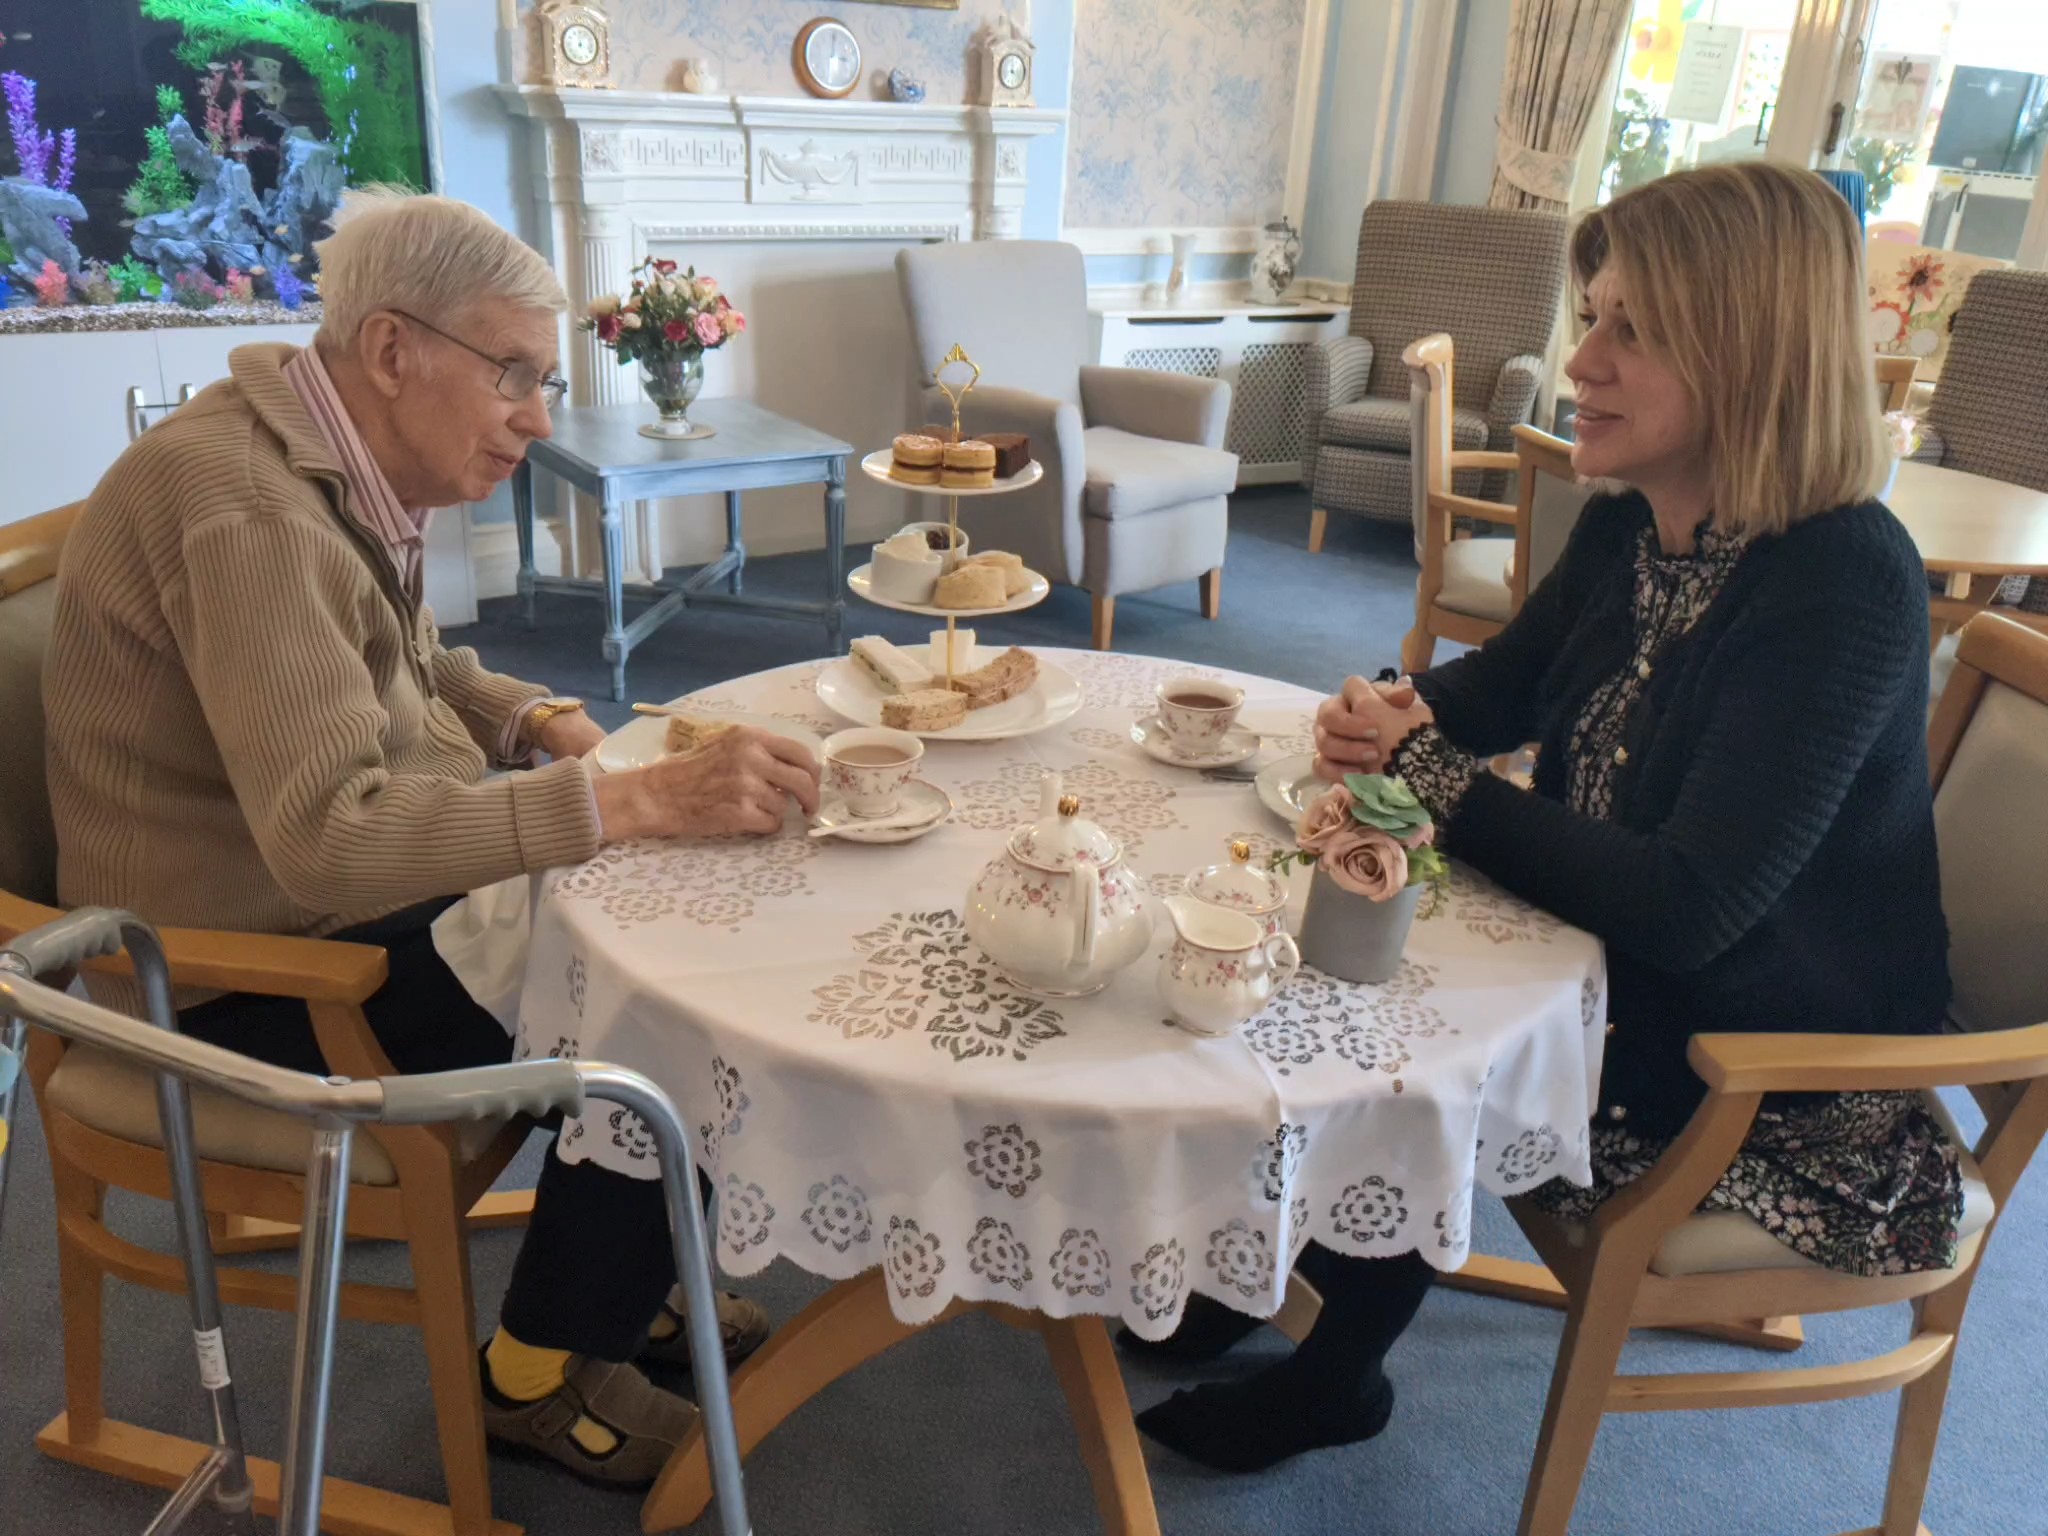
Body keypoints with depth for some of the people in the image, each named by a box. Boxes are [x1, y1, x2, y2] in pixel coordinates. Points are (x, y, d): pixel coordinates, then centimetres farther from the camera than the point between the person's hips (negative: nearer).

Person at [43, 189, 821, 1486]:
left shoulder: (343, 466, 3)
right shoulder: (245, 506, -28)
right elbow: (332, 836, -37)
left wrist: (533, 718, -1)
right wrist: (643, 798, -41)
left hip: (346, 884, 9)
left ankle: (621, 1280, 20)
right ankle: (544, 1367, 9)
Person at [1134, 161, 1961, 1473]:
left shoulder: (1843, 586, -28)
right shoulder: (1628, 528, -3)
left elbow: (1686, 908, -33)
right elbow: (1501, 688, 11)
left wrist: (1427, 772, -25)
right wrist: (1399, 711, -13)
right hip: (1620, 969, 7)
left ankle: (1334, 1378, 16)